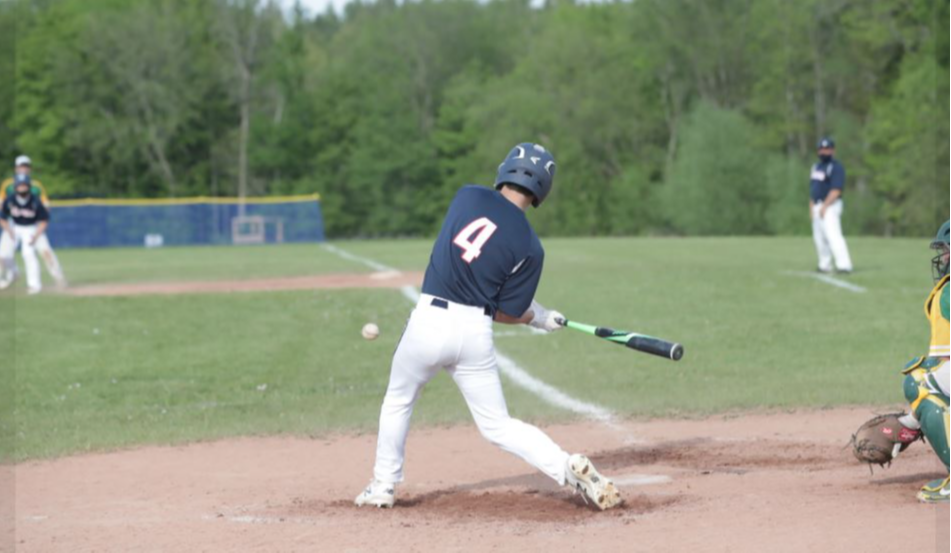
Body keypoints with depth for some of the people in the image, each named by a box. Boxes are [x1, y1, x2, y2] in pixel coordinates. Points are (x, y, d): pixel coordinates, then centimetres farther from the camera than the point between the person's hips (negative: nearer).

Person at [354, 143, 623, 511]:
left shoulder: (468, 196, 0)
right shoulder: (530, 248, -4)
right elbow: (506, 314, -2)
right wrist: (540, 318, 20)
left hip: (429, 319, 0)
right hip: (475, 332, 0)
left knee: (398, 402, 24)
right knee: (497, 425, 10)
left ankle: (382, 488, 27)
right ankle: (569, 468, -8)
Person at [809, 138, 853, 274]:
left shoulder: (836, 167, -10)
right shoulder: (816, 167, 18)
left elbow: (836, 190, -18)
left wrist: (824, 206, -21)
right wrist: (811, 206, 14)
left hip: (830, 206, -9)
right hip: (817, 207, 9)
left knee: (833, 235, -20)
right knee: (819, 237, 10)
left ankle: (844, 265, -27)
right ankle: (825, 266, 19)